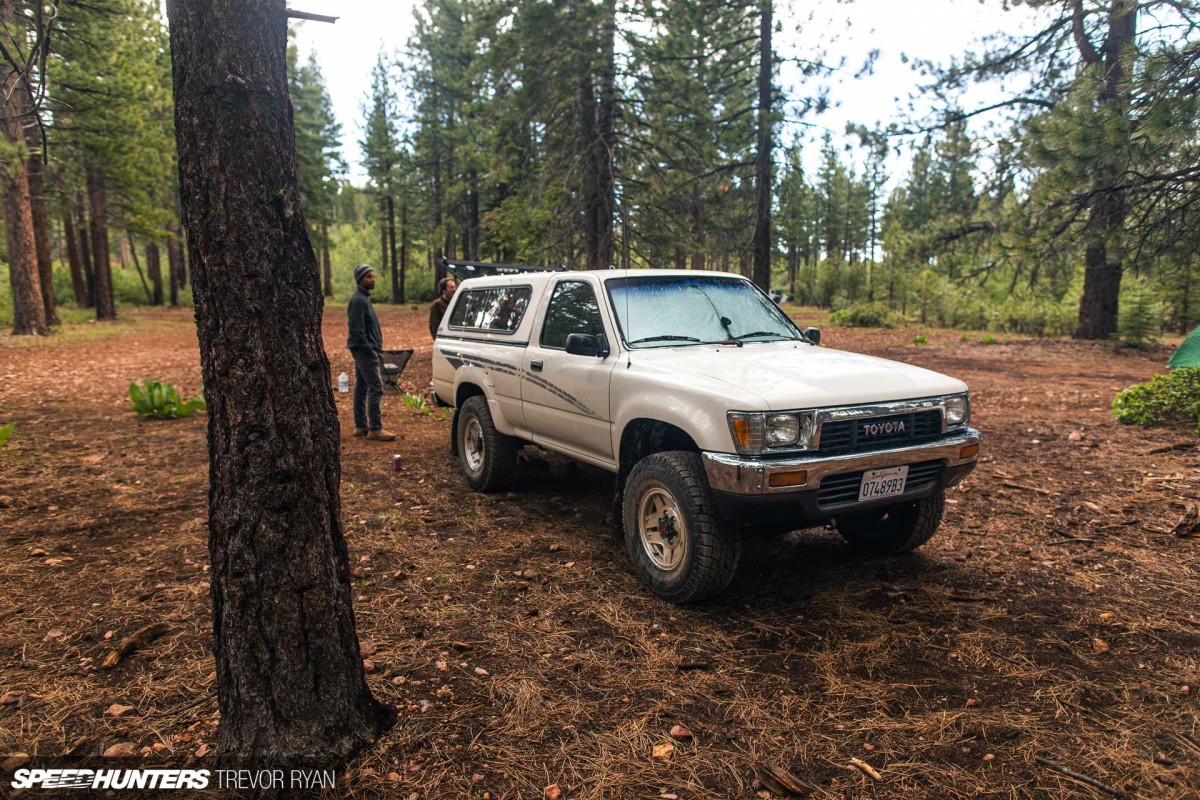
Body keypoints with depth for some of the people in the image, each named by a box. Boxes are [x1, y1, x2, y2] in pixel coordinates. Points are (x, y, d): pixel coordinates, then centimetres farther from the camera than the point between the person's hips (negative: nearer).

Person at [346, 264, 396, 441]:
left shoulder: (364, 298, 16)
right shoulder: (358, 300, -15)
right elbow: (357, 331, -20)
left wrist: (377, 349, 17)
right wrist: (371, 351, -21)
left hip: (364, 351, 10)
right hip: (365, 351, -10)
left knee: (361, 387, 12)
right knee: (376, 387, -10)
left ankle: (361, 426, 18)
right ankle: (375, 429, -9)